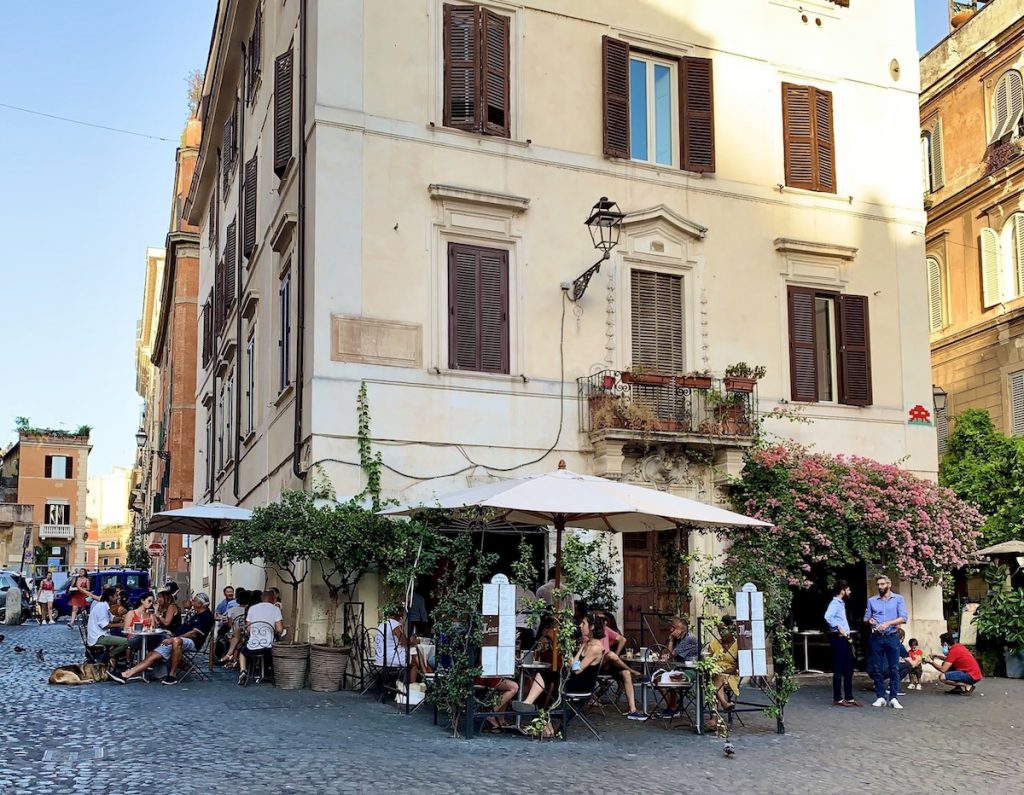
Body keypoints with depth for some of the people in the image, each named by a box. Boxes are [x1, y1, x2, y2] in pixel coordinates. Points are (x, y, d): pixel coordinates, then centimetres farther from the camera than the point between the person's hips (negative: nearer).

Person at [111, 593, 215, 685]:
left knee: (176, 641, -42)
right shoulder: (196, 614, 25)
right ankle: (126, 675, -17)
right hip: (175, 642, 9)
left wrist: (172, 639, -19)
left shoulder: (206, 616, -5)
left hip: (192, 642, -9)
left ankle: (172, 675, -34)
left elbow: (194, 633, -15)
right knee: (152, 655, -7)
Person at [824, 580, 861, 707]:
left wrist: (848, 636, 15)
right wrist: (839, 628, -23)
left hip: (845, 639, 10)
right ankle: (837, 699, -1)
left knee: (848, 670, 12)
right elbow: (828, 616, -30)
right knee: (838, 670, -5)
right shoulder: (835, 603, -12)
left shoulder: (841, 603, 20)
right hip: (838, 639, -10)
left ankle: (849, 698, 17)